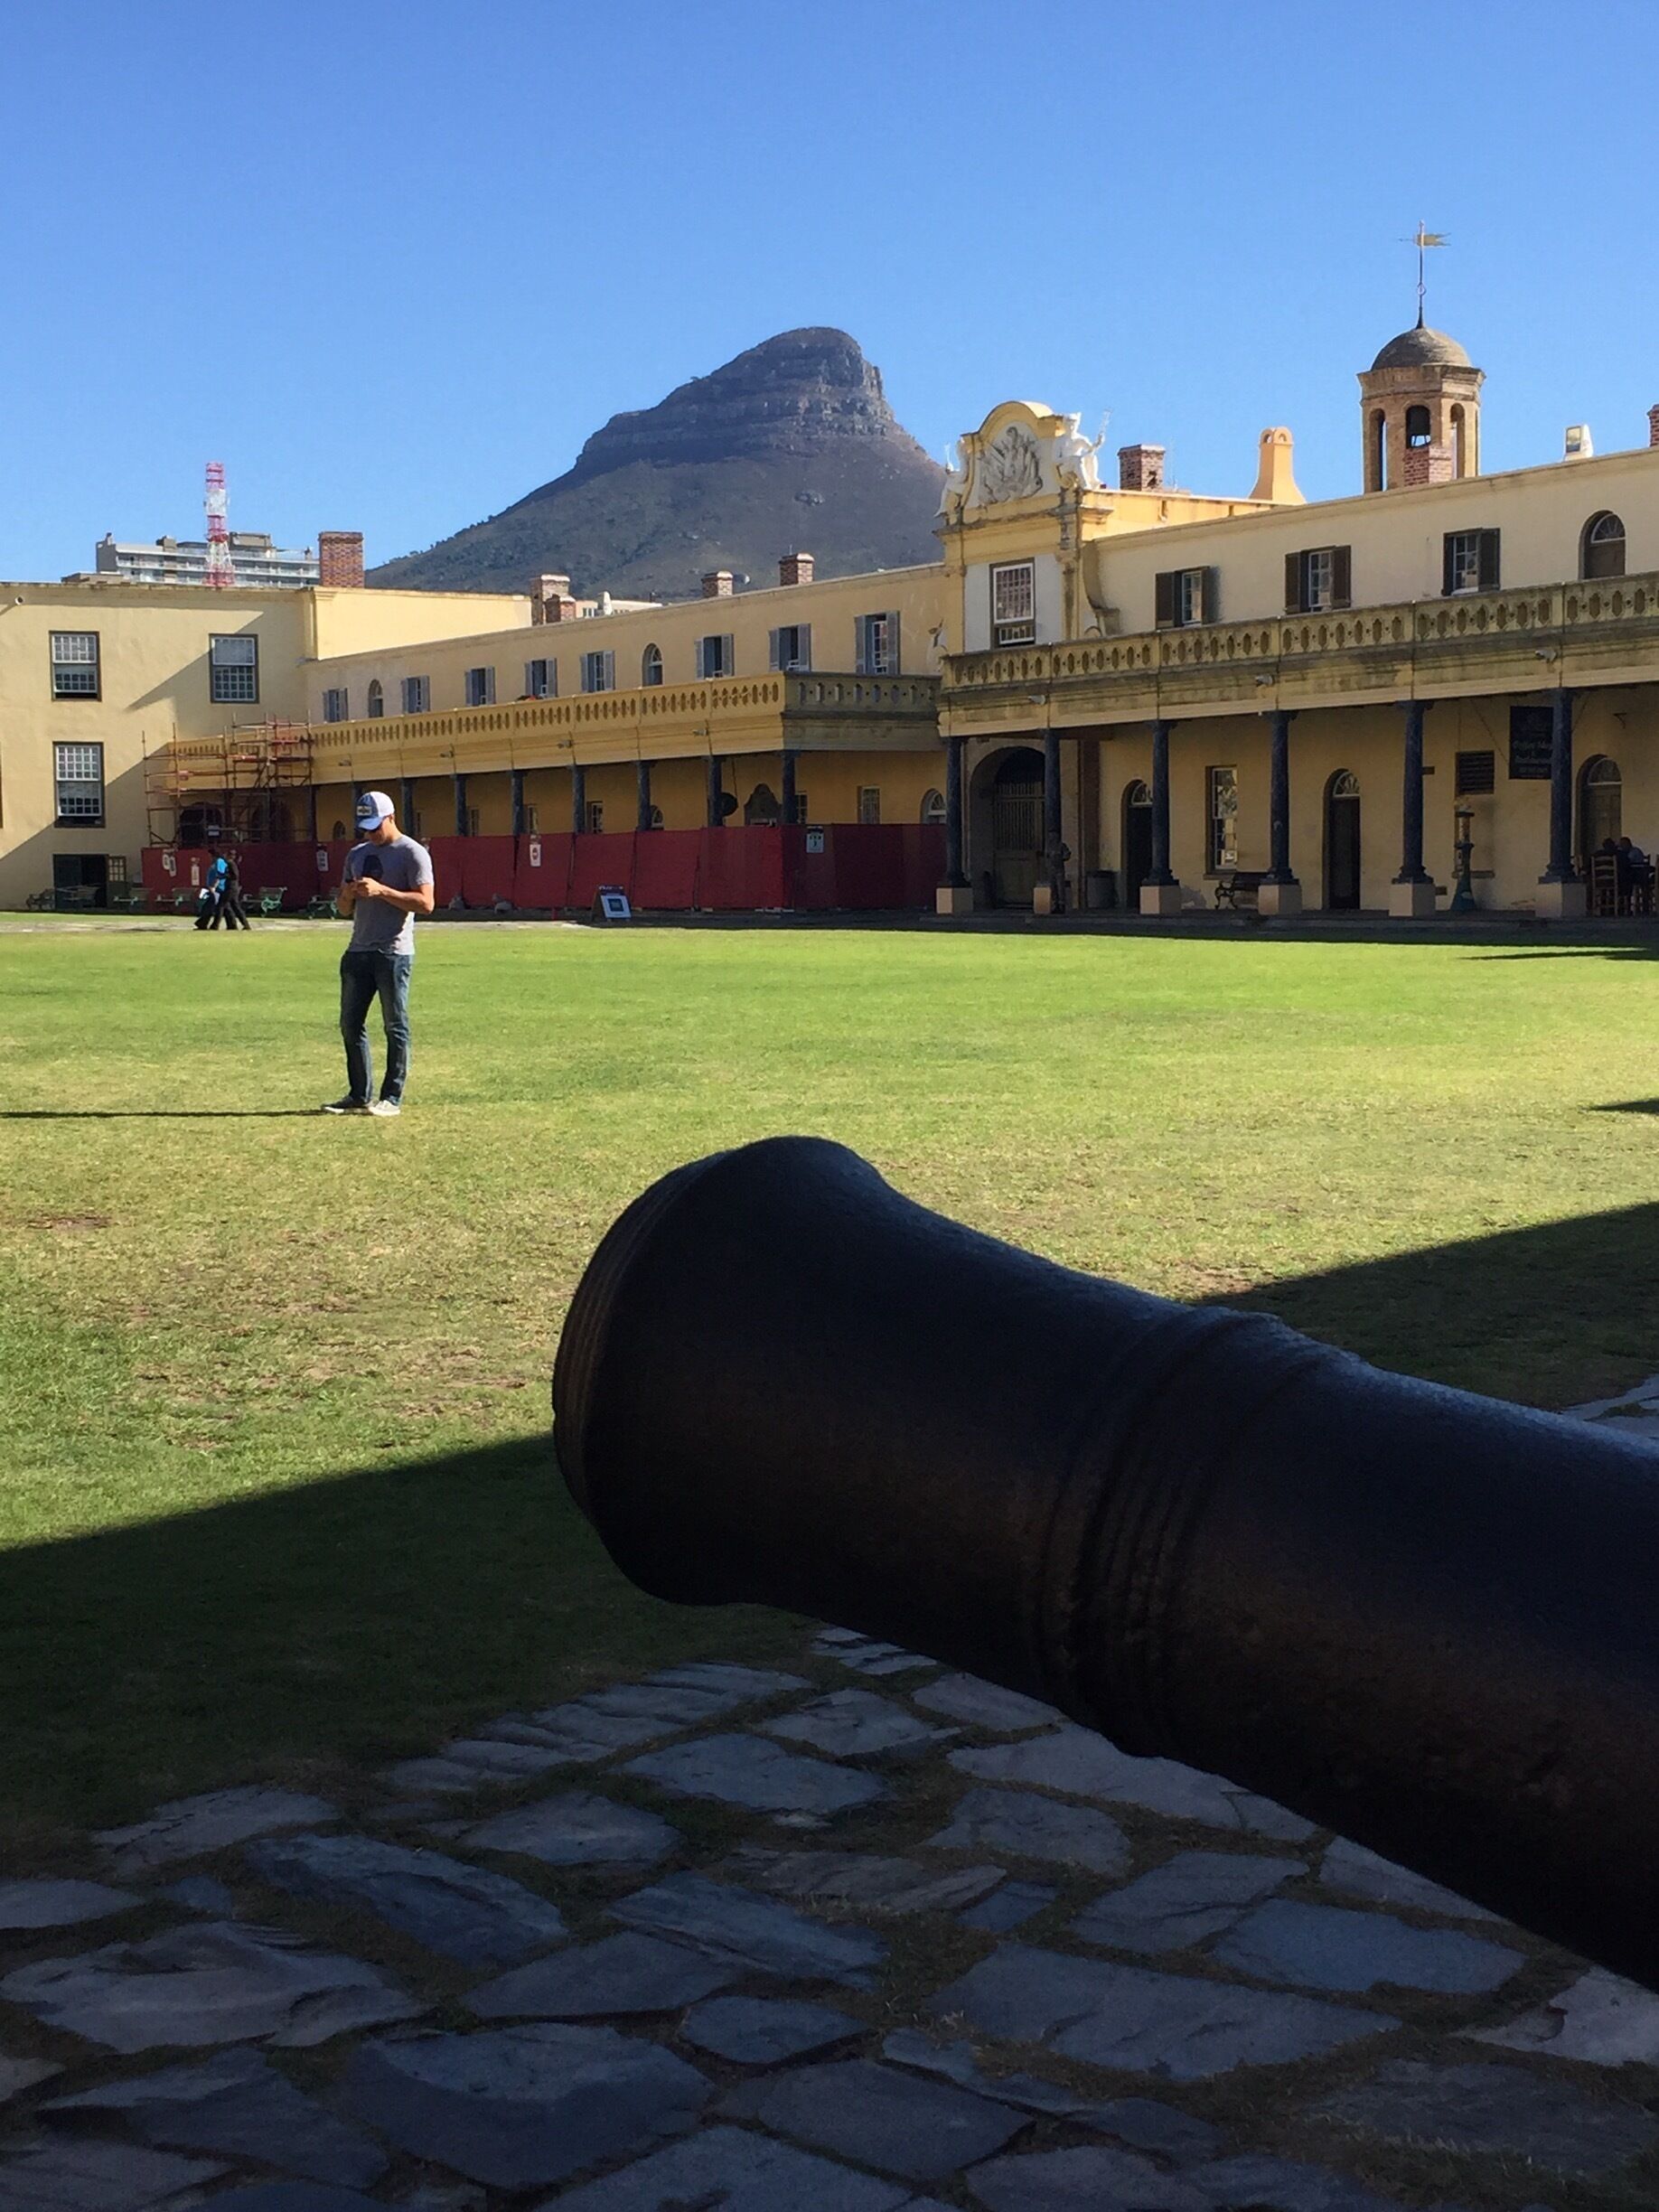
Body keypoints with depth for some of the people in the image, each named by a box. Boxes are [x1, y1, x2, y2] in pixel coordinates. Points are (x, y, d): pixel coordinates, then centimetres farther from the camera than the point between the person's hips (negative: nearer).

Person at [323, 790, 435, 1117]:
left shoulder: (412, 853, -6)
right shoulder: (357, 854, 16)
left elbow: (426, 903, -15)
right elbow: (344, 908, 20)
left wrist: (381, 891, -21)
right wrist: (348, 895, -4)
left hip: (393, 953, -7)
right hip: (358, 951, 8)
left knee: (396, 1027, -2)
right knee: (351, 1024, 8)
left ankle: (392, 1098, 2)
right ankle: (359, 1096, 16)